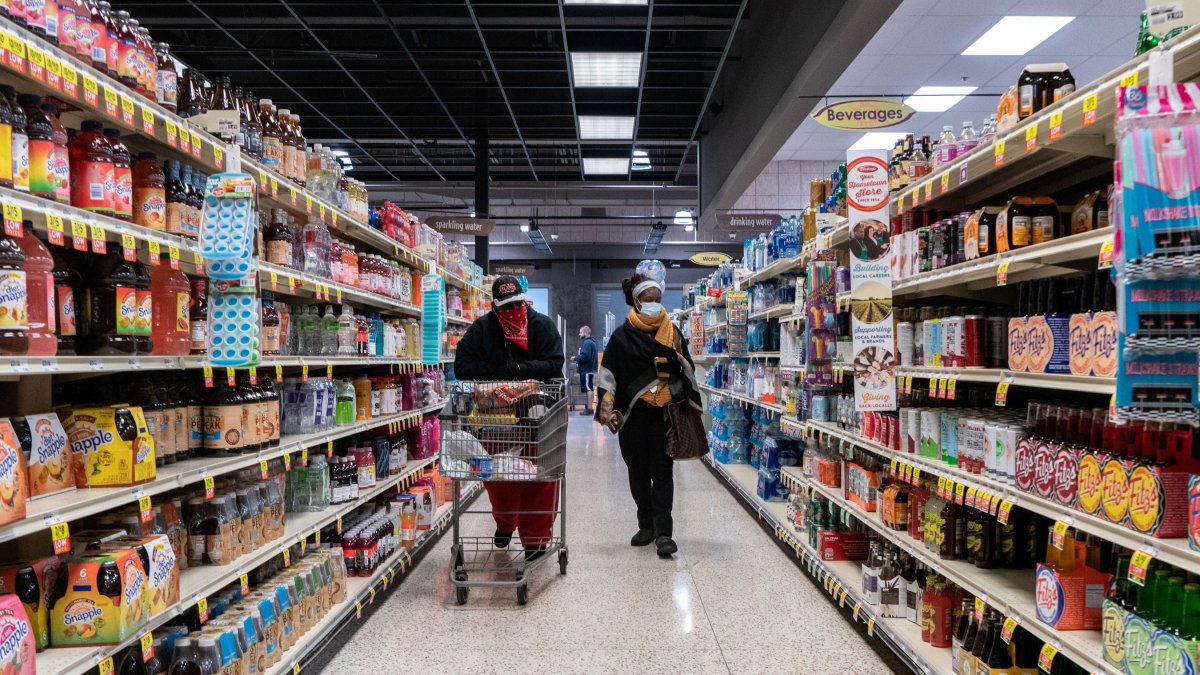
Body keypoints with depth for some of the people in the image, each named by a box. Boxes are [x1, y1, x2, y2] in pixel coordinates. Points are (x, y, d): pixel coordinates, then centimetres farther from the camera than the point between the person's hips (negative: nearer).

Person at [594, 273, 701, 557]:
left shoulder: (672, 332, 5)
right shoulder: (622, 336, -1)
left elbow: (686, 370, 12)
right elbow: (607, 374, -3)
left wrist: (689, 406, 11)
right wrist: (608, 411, -12)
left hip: (664, 414, 0)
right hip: (633, 414, 0)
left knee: (662, 473, -1)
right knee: (638, 472, 11)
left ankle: (663, 532, 1)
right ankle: (646, 526, 25)